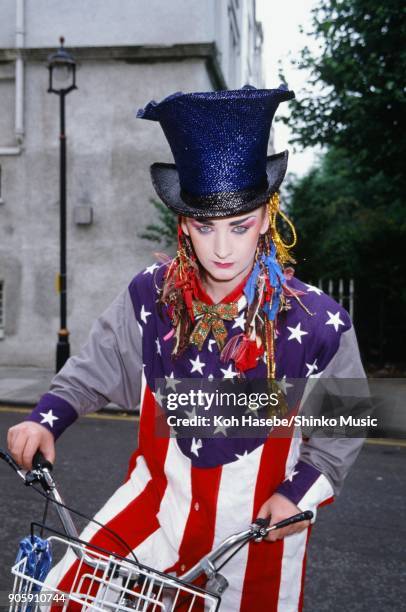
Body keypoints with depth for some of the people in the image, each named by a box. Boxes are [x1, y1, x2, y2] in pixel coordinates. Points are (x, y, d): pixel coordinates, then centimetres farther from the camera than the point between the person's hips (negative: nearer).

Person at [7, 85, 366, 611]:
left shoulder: (317, 323, -18)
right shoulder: (150, 296, -12)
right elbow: (95, 368, 3)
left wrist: (300, 492, -13)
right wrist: (46, 419, -11)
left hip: (260, 520, -1)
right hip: (160, 494, 2)